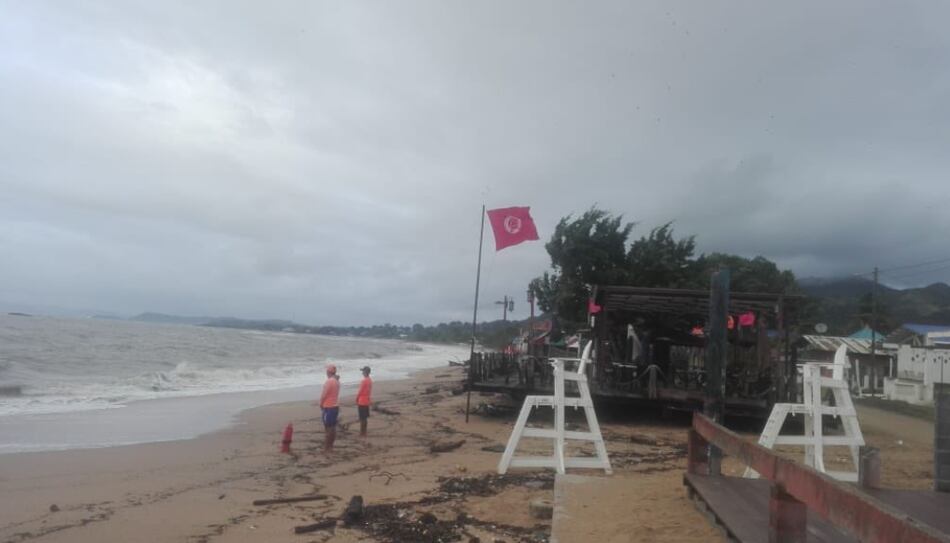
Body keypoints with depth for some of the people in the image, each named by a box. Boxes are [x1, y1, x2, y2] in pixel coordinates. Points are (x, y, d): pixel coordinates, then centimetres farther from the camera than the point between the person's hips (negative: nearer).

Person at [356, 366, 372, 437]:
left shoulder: (364, 381, -19)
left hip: (362, 402, -9)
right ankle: (364, 432, 20)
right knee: (365, 418, 14)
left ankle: (362, 433, 1)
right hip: (367, 401, 9)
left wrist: (356, 400, -4)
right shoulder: (370, 381, 8)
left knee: (362, 418, -2)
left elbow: (360, 392, -15)